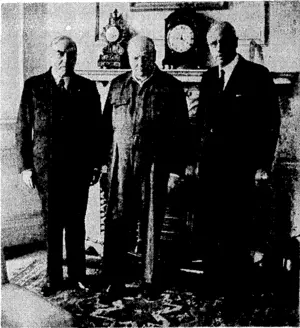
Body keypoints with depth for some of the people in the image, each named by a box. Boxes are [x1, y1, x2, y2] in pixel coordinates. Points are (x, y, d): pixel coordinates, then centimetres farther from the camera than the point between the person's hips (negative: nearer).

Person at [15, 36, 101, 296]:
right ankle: (54, 278, 22)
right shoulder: (34, 86, 2)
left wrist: (96, 164, 4)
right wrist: (25, 166, -2)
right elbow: (23, 130, 2)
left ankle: (77, 276, 23)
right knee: (52, 225, 8)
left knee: (76, 224, 9)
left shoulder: (87, 88, 5)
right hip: (46, 167, -1)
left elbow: (96, 129, 7)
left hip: (79, 167, 1)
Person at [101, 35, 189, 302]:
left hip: (155, 167, -2)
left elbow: (181, 132, -1)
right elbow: (107, 125, 12)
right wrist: (106, 161, 6)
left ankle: (150, 278, 23)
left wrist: (176, 170, -5)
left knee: (151, 222, 8)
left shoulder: (171, 87, 0)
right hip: (121, 166, 2)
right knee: (118, 220, 1)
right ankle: (116, 279, 11)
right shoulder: (117, 85, 9)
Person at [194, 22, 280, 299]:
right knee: (206, 227, 6)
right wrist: (195, 157, 8)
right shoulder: (209, 77, 13)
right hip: (210, 163, 5)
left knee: (238, 227, 3)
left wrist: (264, 164, -11)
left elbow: (271, 122, -6)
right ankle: (215, 279, 21)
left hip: (241, 165, -5)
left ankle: (237, 283, 18)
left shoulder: (257, 75, -3)